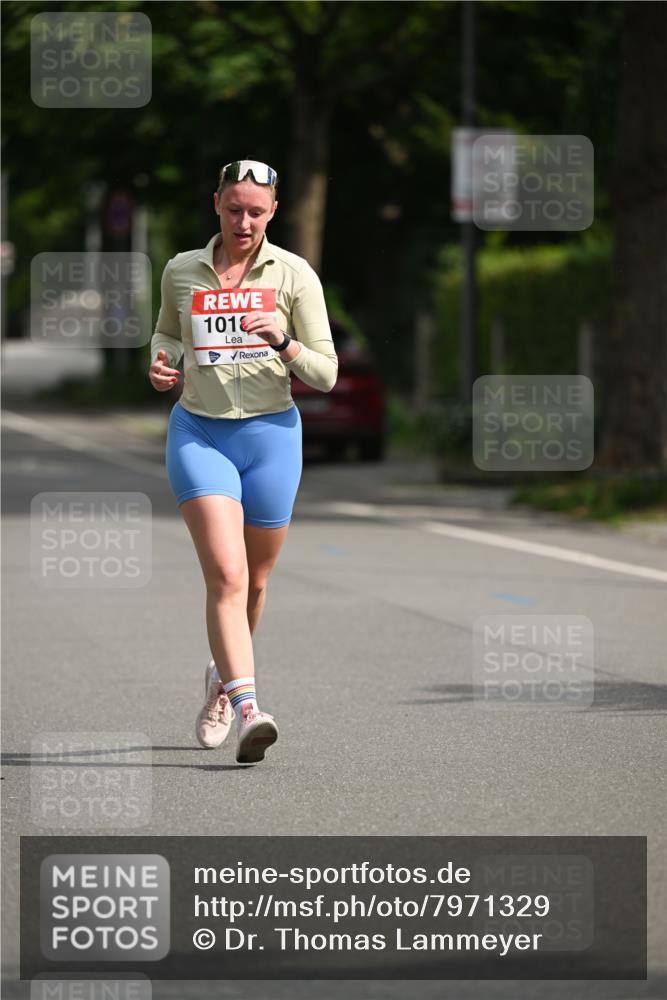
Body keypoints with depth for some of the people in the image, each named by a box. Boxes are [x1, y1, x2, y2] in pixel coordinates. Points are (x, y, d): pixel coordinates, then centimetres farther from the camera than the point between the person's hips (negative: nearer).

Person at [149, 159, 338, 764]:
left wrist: (284, 341, -21)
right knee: (227, 576, -18)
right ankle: (248, 710, -27)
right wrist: (163, 361, 1)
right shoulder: (181, 271, 3)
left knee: (254, 582, 13)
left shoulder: (294, 276, -3)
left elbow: (326, 375, -3)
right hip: (199, 435, -1)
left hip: (270, 436, 1)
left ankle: (222, 680, 40)